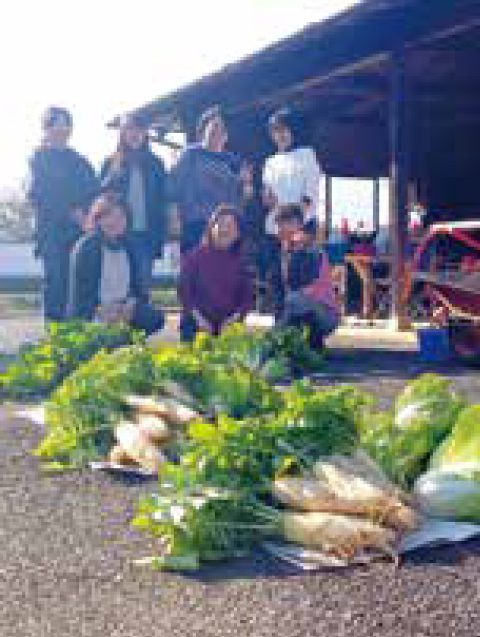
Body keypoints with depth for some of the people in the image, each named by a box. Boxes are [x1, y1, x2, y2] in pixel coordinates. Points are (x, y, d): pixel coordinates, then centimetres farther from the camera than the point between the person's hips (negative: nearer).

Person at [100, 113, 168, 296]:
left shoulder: (155, 164, 9)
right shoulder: (112, 162, 6)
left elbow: (162, 203, 9)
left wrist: (159, 238, 3)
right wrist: (114, 173, -12)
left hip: (146, 235, 1)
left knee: (143, 285, 2)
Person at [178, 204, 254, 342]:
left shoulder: (240, 261, 7)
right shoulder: (195, 257, 4)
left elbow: (248, 296, 7)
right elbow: (184, 290, 2)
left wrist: (235, 317, -8)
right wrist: (198, 318, -8)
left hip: (229, 329, 1)